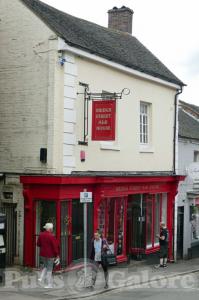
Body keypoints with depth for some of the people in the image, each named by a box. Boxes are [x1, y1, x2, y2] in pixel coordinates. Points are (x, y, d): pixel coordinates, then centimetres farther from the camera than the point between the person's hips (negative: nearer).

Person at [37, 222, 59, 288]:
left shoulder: (41, 235, 2)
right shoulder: (51, 236, -18)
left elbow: (38, 244, 11)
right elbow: (55, 246, -17)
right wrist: (57, 255, -8)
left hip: (42, 254, 6)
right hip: (50, 255, -6)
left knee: (45, 266, 26)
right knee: (49, 269, 4)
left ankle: (41, 278, 9)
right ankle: (49, 284, 9)